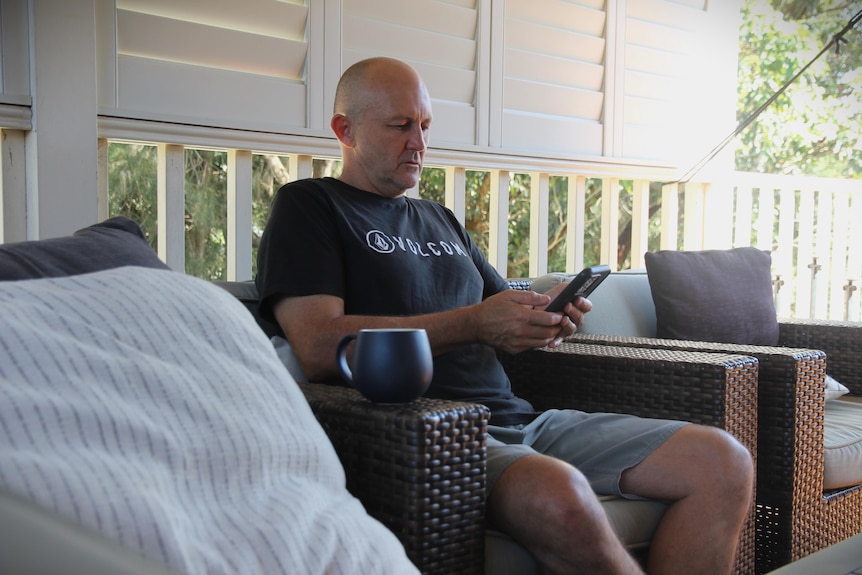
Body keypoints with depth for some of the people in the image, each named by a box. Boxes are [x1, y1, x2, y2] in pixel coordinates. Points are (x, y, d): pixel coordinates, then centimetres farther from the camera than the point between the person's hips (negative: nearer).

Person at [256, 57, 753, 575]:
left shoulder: (441, 219, 27)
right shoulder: (308, 207, 4)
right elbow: (320, 349, -12)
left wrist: (544, 315, 2)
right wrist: (473, 323, -14)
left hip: (517, 416, 7)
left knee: (725, 464, -10)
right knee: (559, 494, -39)